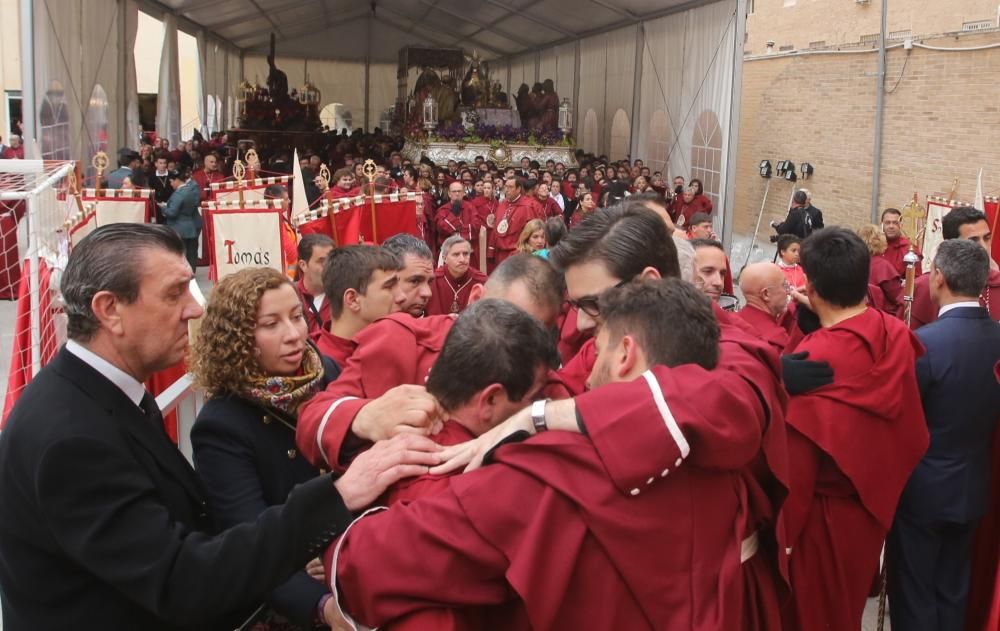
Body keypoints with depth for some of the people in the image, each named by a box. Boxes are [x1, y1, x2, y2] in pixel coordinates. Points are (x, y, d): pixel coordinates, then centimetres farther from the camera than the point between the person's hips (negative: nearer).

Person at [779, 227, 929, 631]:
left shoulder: (810, 361, -30)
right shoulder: (897, 334, -11)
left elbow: (794, 467, -23)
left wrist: (781, 533, -10)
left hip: (823, 515, -6)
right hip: (875, 502, 6)